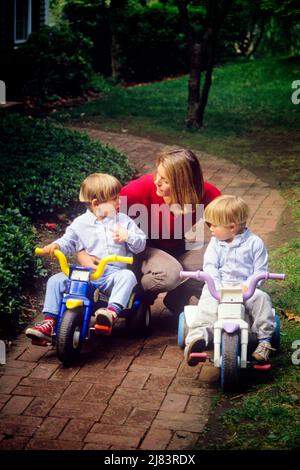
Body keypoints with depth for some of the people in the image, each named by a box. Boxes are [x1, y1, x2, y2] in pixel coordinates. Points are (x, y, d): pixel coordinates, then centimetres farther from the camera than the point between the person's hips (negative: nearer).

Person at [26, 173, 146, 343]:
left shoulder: (123, 220, 7)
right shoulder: (81, 223, 8)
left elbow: (141, 244, 7)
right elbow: (68, 242, 13)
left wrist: (128, 236, -13)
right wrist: (55, 246, -9)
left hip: (114, 274, -1)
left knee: (128, 276, -34)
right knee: (56, 281, -14)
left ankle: (112, 312, -50)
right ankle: (49, 322, -11)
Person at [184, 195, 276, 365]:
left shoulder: (254, 243, 1)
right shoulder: (215, 243, 10)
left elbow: (260, 271, -2)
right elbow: (210, 267, 0)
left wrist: (247, 285, -19)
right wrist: (217, 287, -18)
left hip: (246, 288, -1)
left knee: (261, 298, -30)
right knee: (208, 304, -30)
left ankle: (265, 340, -21)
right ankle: (197, 337, -46)